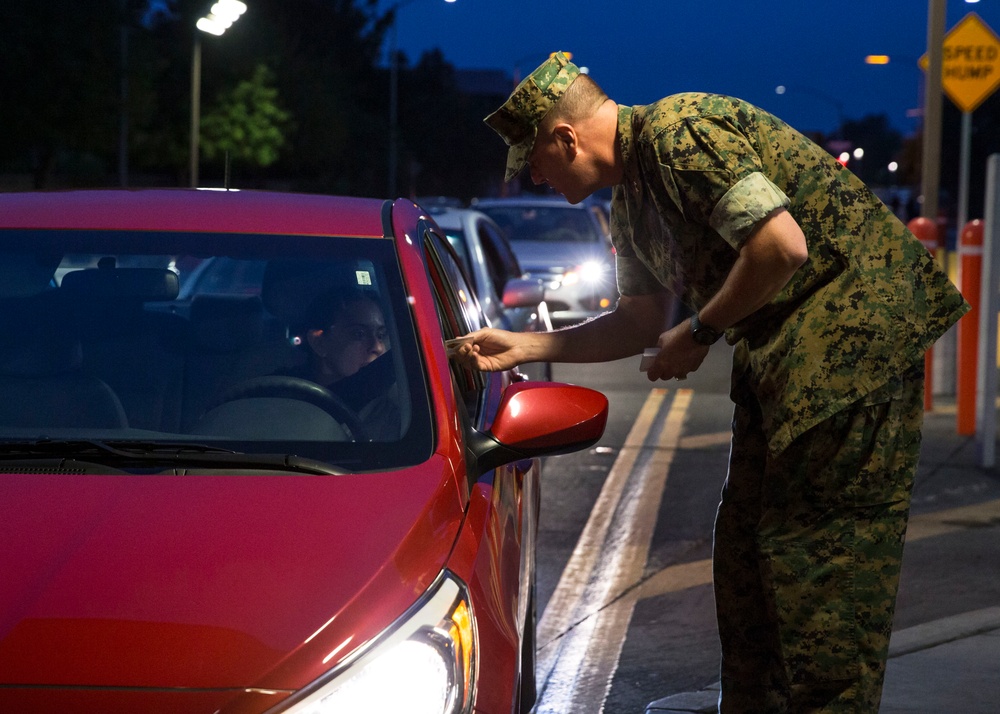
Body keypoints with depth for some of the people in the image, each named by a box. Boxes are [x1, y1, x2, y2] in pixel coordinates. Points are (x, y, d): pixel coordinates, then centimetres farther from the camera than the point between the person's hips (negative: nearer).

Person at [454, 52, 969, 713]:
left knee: (822, 550, -10)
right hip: (779, 352, 11)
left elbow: (782, 245, -25)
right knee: (746, 548, 14)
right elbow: (641, 322, 22)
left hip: (854, 331, -11)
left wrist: (700, 333, -12)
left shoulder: (679, 132, -17)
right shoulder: (630, 199, 16)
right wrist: (521, 347, 17)